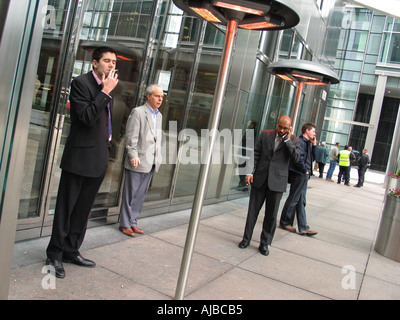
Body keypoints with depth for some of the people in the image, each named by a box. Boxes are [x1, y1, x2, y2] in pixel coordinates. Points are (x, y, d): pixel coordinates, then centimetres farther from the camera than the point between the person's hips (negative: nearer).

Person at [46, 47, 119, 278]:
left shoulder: (108, 87, 13)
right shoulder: (81, 83, -10)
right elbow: (87, 117, -22)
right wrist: (105, 92, -21)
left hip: (99, 159, 8)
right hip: (80, 157, -7)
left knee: (83, 208, 14)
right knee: (66, 207, 2)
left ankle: (71, 250, 27)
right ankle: (55, 254, 15)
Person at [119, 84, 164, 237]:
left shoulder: (159, 115, 16)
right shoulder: (138, 112, -7)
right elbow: (131, 137, -12)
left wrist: (158, 157, 15)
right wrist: (133, 155, -20)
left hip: (151, 163, 7)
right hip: (137, 162, -7)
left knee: (140, 195, 13)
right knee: (130, 194, 2)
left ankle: (133, 222, 23)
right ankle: (125, 224, 13)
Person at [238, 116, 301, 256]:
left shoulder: (294, 140, 3)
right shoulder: (265, 135, 5)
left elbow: (296, 157, -12)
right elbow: (255, 154, 5)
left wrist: (287, 140, -13)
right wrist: (250, 172, -3)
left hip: (277, 182, -1)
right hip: (260, 179, 1)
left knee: (271, 214, 5)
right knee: (253, 210, 7)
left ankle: (264, 244, 17)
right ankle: (246, 239, 20)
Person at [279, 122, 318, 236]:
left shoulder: (307, 143, 16)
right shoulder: (300, 141, -14)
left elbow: (312, 158, 19)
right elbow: (299, 158, -22)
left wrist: (314, 145, 10)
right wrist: (305, 170, -11)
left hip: (304, 176, 10)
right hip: (298, 175, -10)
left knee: (301, 202, 9)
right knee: (293, 200, 1)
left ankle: (303, 228, 13)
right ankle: (284, 222, 14)